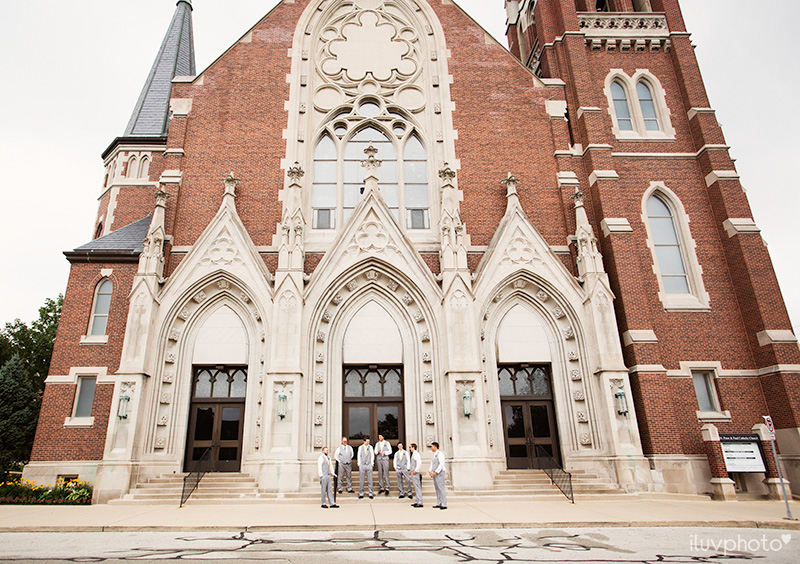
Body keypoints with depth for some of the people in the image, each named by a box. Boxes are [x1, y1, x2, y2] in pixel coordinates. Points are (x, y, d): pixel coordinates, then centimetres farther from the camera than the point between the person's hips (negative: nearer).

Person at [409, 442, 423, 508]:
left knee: (417, 487, -8)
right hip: (413, 473, 10)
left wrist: (415, 470, -22)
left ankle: (420, 502, -7)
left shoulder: (416, 454, -14)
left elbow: (419, 463, -25)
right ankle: (417, 501, 18)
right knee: (416, 488, 13)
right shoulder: (413, 454, 18)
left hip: (416, 473, -10)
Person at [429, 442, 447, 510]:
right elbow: (432, 463, 21)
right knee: (437, 489, 8)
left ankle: (444, 505, -9)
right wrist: (430, 471, 6)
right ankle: (439, 504, 11)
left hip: (439, 473, -9)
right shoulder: (434, 454, 16)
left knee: (441, 488, -10)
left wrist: (436, 472, -19)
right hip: (435, 473, 9)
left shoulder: (440, 454, -10)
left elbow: (441, 464, -17)